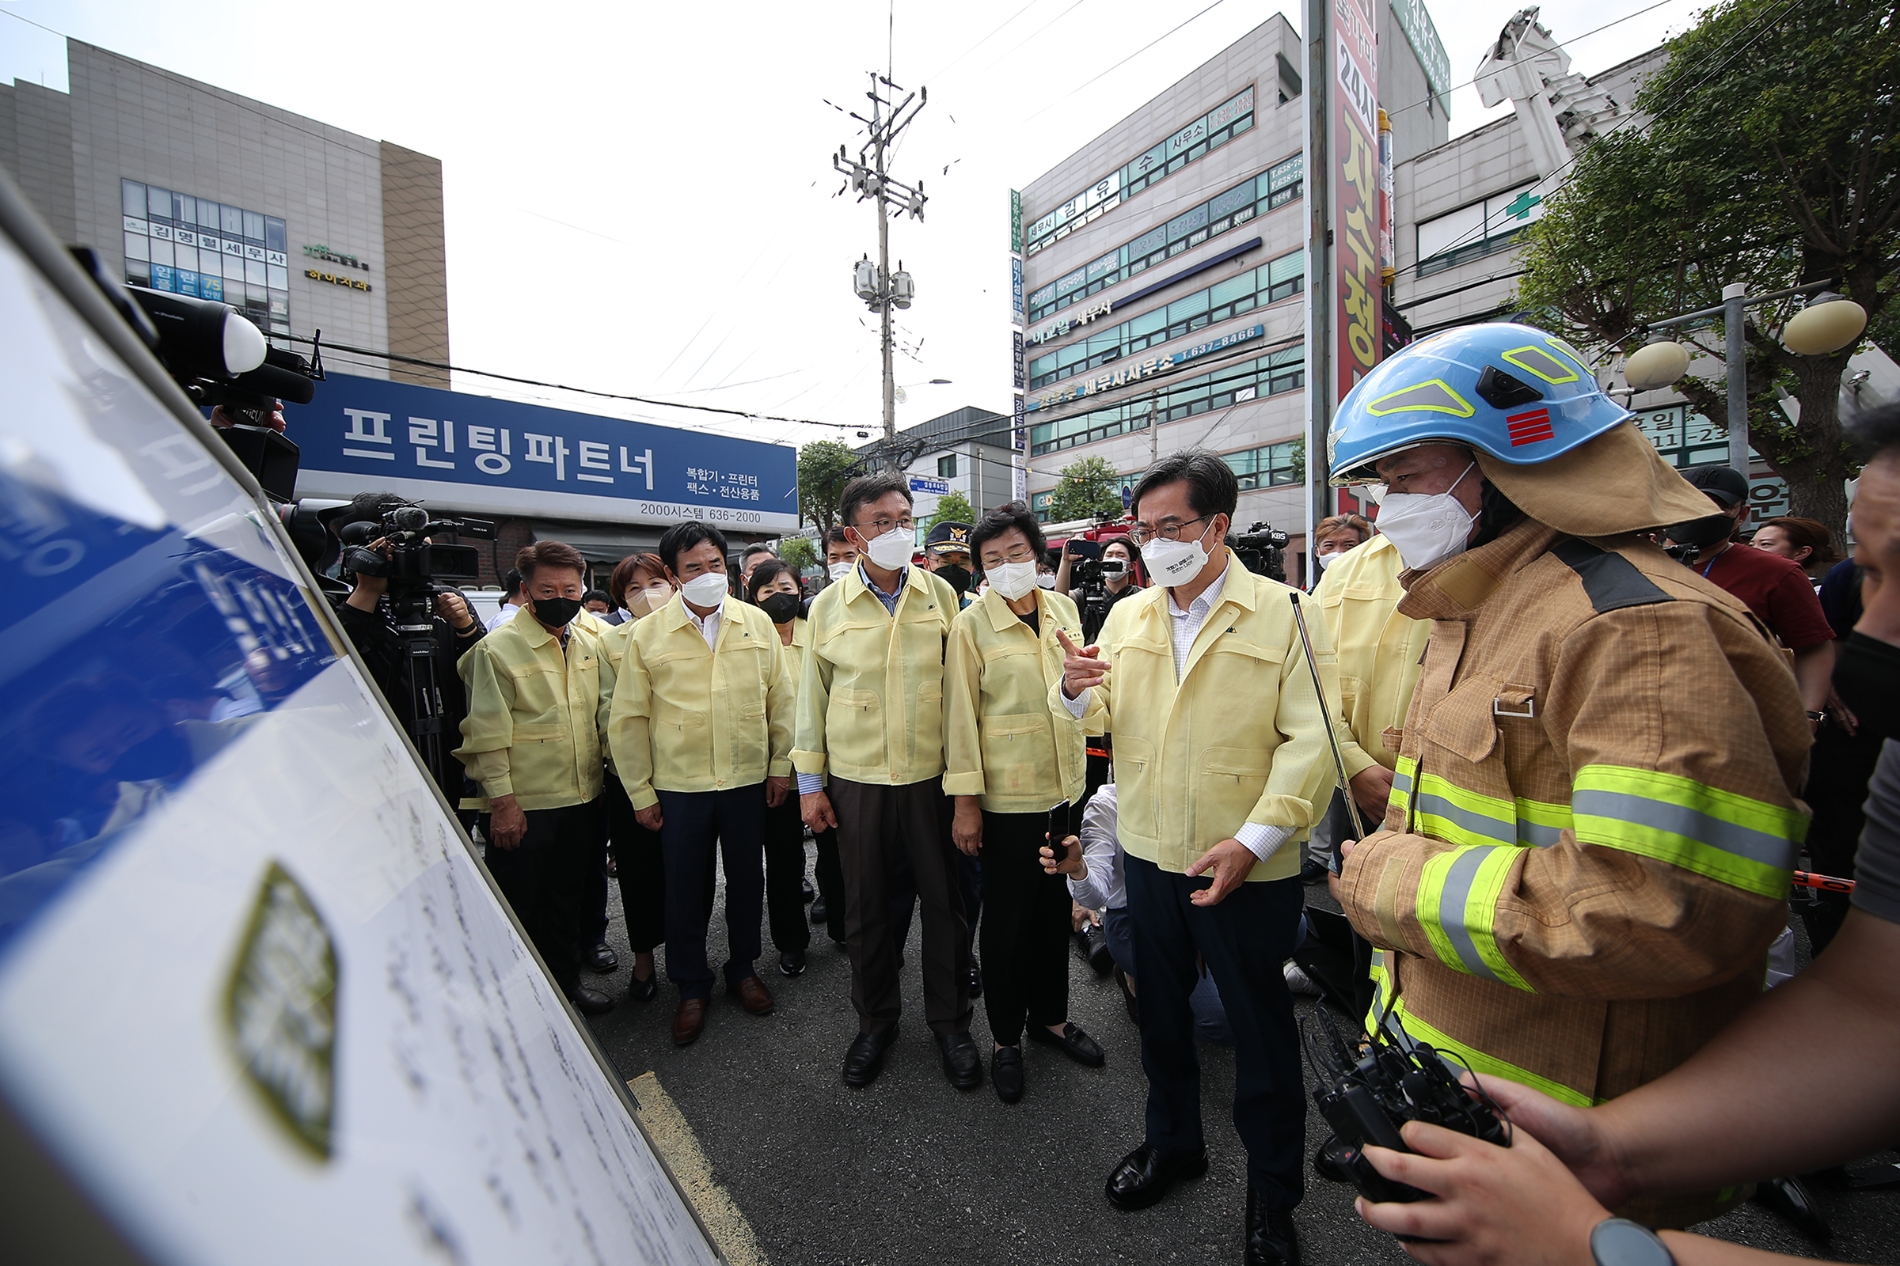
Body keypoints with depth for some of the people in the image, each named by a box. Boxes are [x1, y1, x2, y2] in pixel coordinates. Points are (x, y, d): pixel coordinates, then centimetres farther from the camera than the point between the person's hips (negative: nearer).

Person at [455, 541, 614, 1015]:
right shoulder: (497, 648, -11)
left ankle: (566, 980, 38)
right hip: (523, 806, -5)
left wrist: (604, 776, 12)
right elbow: (488, 734, -12)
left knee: (570, 898, 20)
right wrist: (503, 801, -14)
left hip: (582, 799, 6)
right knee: (520, 906, 12)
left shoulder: (589, 644, 6)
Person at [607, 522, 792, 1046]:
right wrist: (640, 792, -1)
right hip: (678, 786, -1)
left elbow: (780, 699, 3)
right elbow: (628, 719, -1)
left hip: (749, 780, 1)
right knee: (684, 890, 12)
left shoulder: (757, 623, -2)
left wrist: (782, 765, 3)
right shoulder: (647, 634, -5)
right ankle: (692, 988, 35)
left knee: (747, 880, 15)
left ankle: (743, 969, 40)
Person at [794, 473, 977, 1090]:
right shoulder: (828, 606, -1)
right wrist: (809, 781, 4)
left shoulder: (940, 594, -1)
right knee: (865, 907, 15)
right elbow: (812, 696, 4)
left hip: (931, 773, 0)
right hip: (856, 779, 1)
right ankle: (875, 1022, 40)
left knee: (945, 901, 12)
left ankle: (950, 1022, 36)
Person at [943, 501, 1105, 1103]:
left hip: (1065, 787, 5)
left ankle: (1051, 1016, 42)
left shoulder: (1064, 609, 3)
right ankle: (1005, 1037, 33)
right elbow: (960, 716, -12)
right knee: (1007, 918, 10)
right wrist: (964, 801, -11)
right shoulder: (971, 626, -12)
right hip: (1007, 796, -5)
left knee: (1055, 907, 20)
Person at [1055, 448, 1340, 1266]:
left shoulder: (1285, 614, -9)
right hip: (1149, 854, 4)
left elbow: (1311, 739, -15)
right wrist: (1076, 689, -18)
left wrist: (1253, 840, -22)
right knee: (1161, 1009, 22)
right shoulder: (1127, 616, 3)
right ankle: (1172, 1142, 48)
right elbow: (1099, 717, 5)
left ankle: (1272, 1191, 41)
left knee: (1260, 1028, 15)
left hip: (1249, 869, -4)